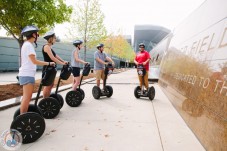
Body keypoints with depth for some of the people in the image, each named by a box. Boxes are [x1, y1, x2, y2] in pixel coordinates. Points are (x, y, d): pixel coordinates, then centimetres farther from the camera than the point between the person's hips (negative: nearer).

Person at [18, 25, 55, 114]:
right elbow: (34, 61, -18)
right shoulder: (28, 45, -12)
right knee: (27, 97, -9)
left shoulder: (26, 44, 18)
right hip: (27, 75, -10)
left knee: (26, 97, 13)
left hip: (26, 74, 10)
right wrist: (49, 63, -15)